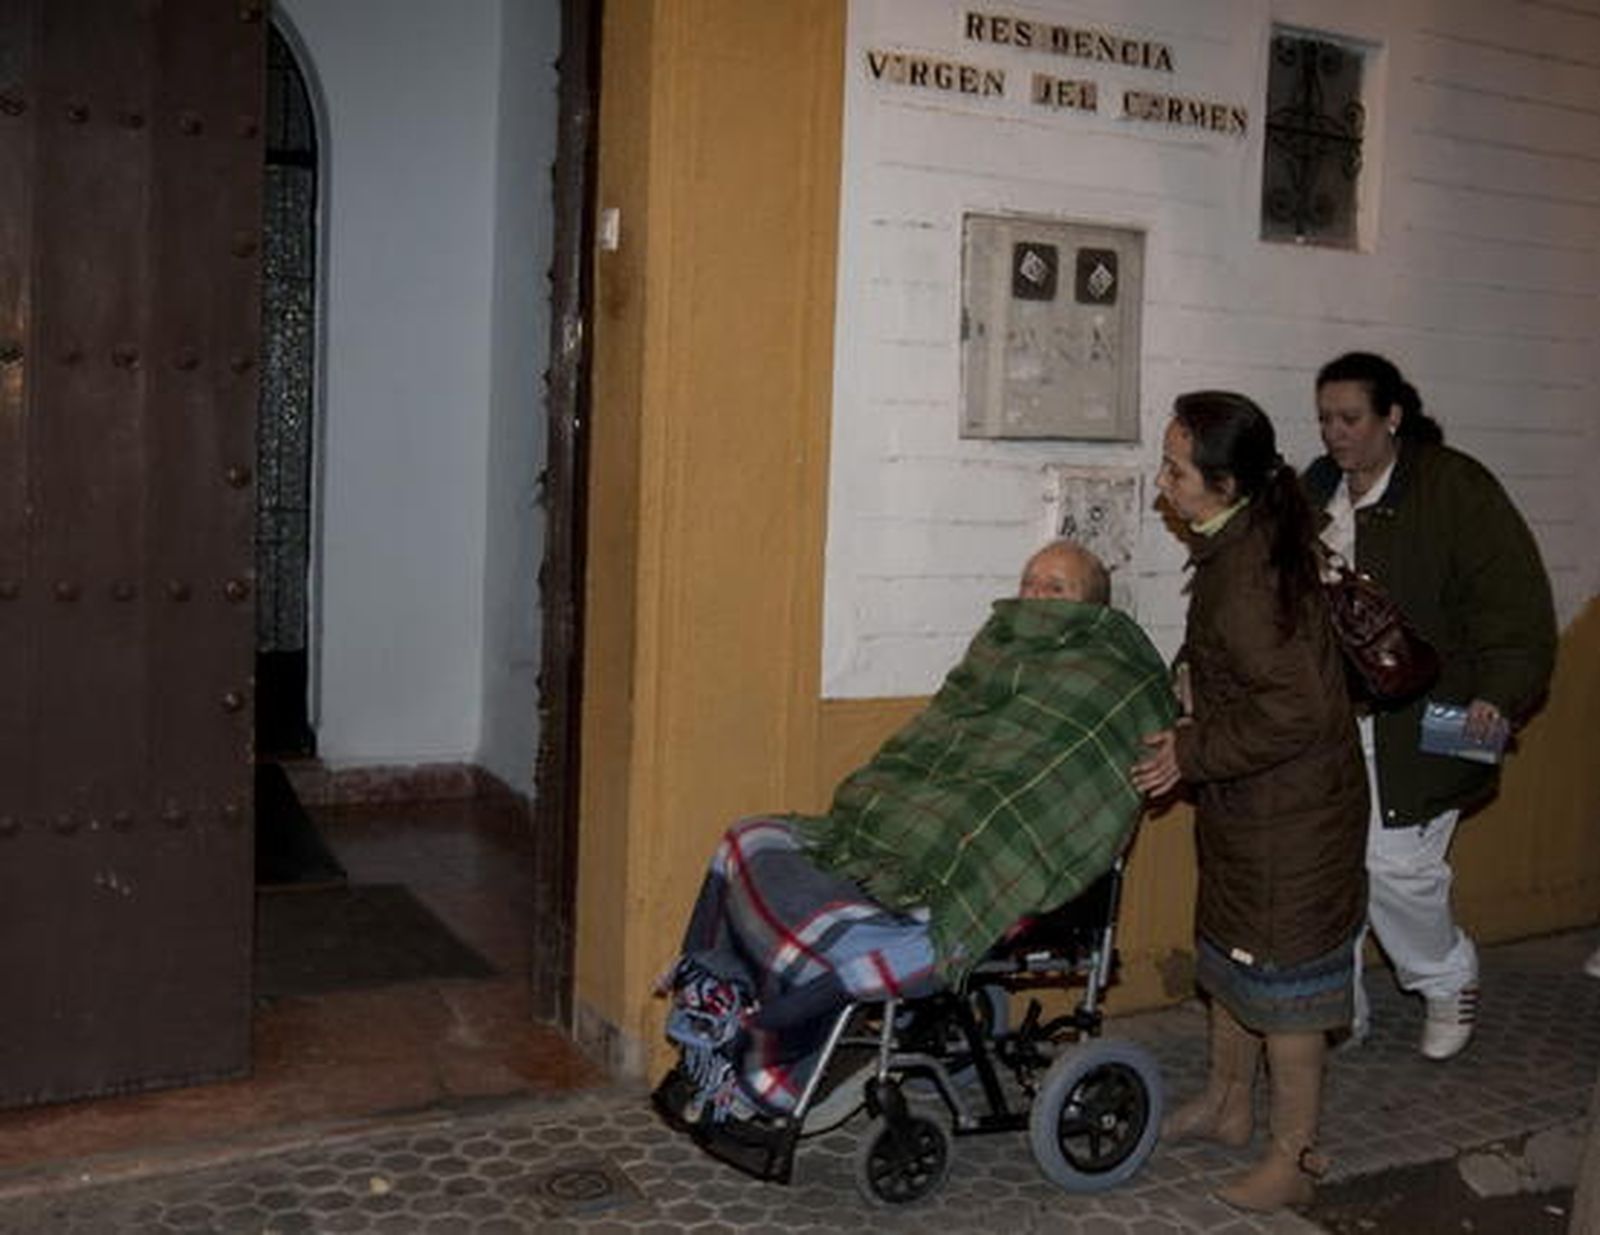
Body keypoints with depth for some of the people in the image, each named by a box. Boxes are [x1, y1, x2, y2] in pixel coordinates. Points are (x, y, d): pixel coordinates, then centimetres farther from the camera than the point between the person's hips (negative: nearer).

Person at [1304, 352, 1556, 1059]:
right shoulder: (1315, 492, 12)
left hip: (1417, 729, -5)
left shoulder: (1458, 490, -7)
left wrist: (1500, 694, -20)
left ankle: (1449, 982, 27)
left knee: (1397, 866, -5)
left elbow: (1517, 606, -9)